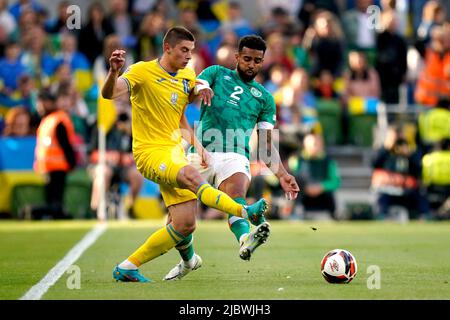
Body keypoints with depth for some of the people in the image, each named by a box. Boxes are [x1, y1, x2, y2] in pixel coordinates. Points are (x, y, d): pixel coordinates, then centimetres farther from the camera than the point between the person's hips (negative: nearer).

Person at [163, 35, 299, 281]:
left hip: (235, 156, -1)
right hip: (201, 153, 1)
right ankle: (187, 260, 29)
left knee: (236, 195, -32)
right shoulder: (217, 73, 17)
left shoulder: (264, 98, 20)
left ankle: (245, 241, -62)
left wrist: (281, 174, 4)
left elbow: (266, 145, 19)